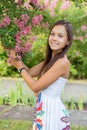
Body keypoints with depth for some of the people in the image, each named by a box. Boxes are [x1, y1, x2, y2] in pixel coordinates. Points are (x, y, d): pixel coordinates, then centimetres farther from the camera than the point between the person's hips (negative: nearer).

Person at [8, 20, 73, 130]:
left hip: (53, 112, -9)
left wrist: (20, 67, -6)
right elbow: (30, 72, 8)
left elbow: (35, 87, -19)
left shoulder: (62, 62, -22)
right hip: (43, 111, 9)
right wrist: (16, 59, -5)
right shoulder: (51, 59, 7)